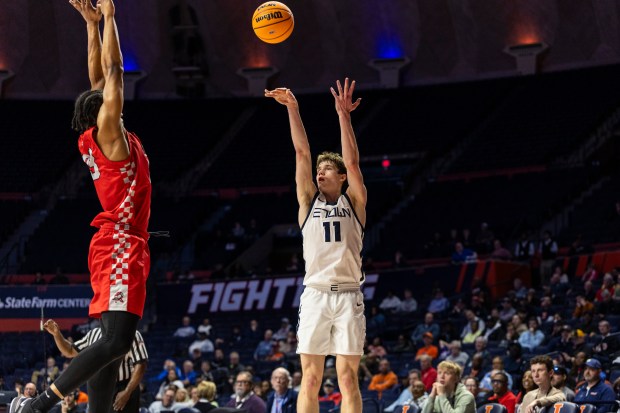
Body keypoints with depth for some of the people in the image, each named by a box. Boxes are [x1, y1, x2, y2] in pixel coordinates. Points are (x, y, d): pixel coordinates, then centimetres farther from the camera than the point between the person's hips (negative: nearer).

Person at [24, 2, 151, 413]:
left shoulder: (98, 140, 15)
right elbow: (113, 70, -8)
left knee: (113, 346, 5)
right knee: (115, 341, -19)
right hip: (120, 248, -10)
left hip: (124, 250, 10)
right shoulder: (107, 134, -6)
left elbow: (100, 80, 23)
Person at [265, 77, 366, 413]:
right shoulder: (309, 202, 14)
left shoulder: (353, 202, 10)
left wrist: (343, 115, -9)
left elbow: (352, 161, -3)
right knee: (310, 378, -2)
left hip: (348, 296, -1)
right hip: (315, 295, 1)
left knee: (348, 377, -3)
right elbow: (302, 153, 6)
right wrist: (292, 108, -1)